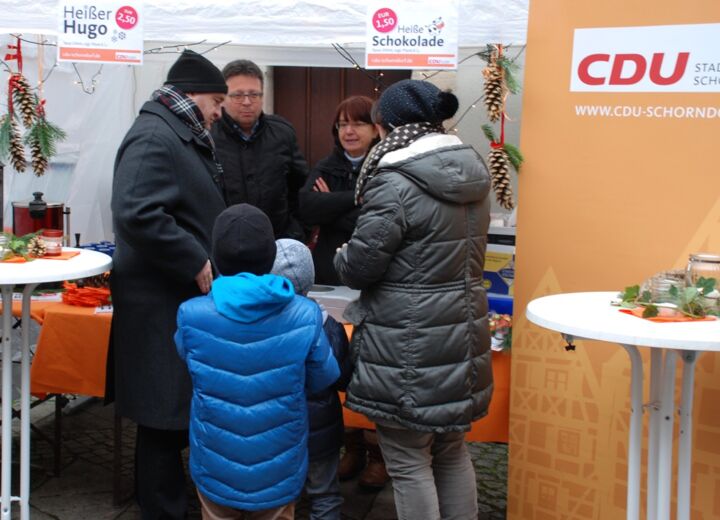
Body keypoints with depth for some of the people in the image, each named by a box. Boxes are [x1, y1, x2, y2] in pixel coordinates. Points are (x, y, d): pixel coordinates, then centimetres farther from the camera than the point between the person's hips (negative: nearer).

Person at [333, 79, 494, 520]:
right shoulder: (473, 175, 6)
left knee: (409, 463, 5)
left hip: (410, 348, -8)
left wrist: (342, 255, 8)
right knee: (453, 454, 20)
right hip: (462, 333, 8)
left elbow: (359, 267, -14)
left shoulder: (395, 185, -18)